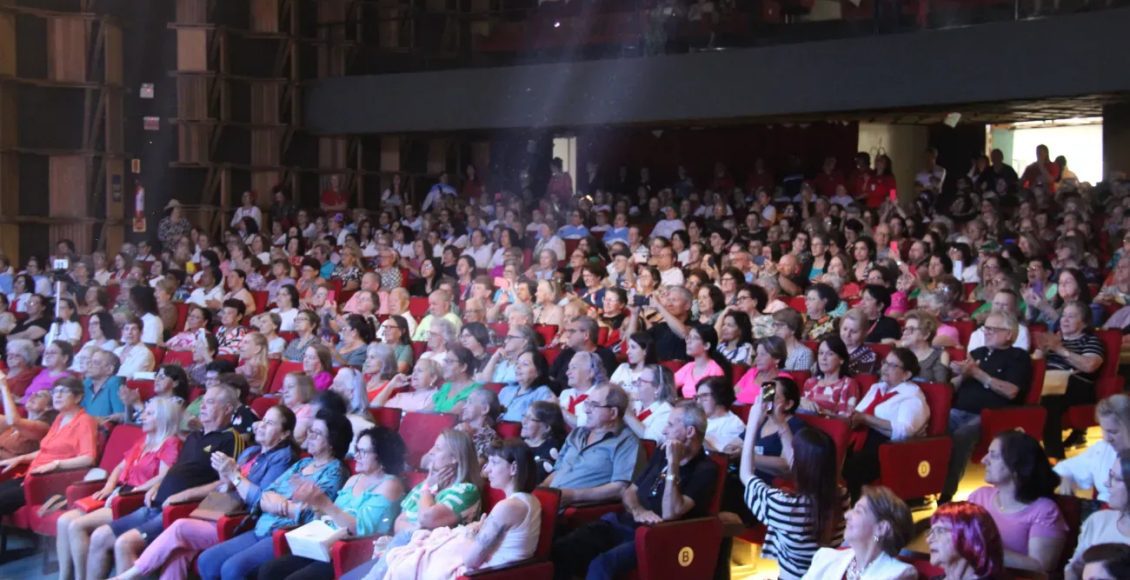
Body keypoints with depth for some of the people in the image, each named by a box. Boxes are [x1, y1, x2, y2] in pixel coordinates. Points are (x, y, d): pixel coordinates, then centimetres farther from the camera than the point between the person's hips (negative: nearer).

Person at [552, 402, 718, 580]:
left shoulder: (705, 470, -7)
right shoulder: (663, 454, 18)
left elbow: (670, 514, -18)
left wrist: (673, 463, -19)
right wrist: (638, 511, -5)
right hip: (621, 523, 7)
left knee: (601, 565, -35)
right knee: (559, 552, -17)